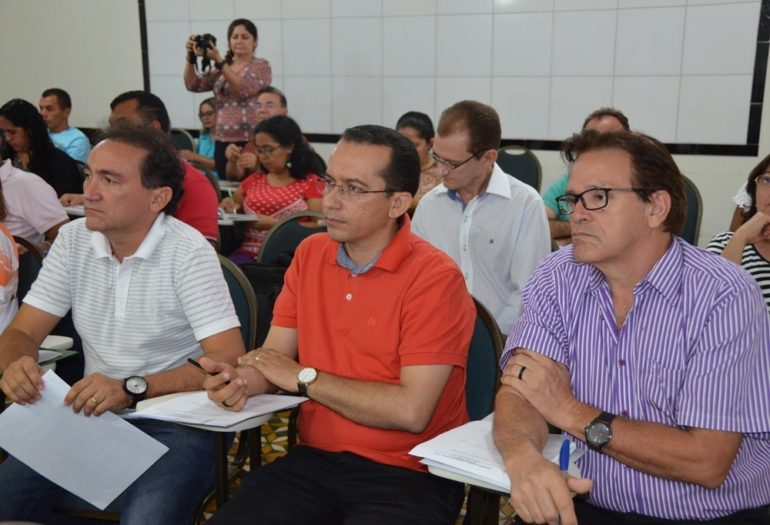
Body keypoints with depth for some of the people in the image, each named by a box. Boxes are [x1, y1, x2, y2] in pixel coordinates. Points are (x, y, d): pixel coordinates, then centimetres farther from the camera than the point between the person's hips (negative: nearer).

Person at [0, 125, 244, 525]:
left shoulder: (188, 253, -14)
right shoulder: (73, 240, 3)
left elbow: (228, 360, -19)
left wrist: (132, 389, -29)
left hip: (173, 422, -5)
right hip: (93, 414, 5)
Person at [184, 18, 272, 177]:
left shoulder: (261, 66, 0)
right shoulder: (220, 69, 16)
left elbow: (243, 88, -17)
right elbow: (193, 85, 7)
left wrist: (218, 60, -21)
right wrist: (191, 57, -7)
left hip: (252, 143, -5)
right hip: (223, 143, 5)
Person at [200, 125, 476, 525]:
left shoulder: (434, 277, -15)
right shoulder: (309, 254, 6)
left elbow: (411, 411, -20)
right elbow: (275, 358, 8)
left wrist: (304, 378, -11)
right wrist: (240, 378, -16)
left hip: (407, 474, -4)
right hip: (315, 460, 4)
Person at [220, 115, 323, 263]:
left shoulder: (311, 183, 5)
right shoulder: (254, 179, 21)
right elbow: (234, 211, 32)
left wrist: (273, 223, -12)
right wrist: (229, 206, 7)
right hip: (248, 253, 4)